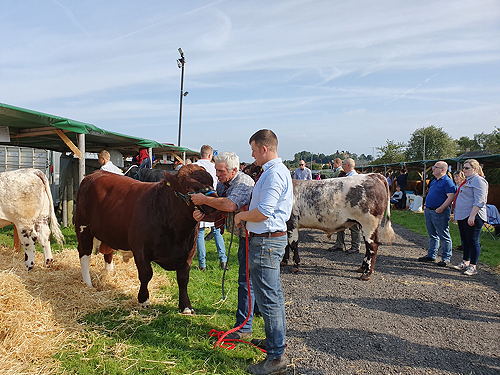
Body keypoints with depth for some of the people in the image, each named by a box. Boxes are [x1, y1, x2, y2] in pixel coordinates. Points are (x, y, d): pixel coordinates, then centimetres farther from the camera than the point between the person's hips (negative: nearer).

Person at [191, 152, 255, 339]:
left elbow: (230, 205, -39)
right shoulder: (222, 184, 5)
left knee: (246, 281, -5)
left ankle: (243, 327, 5)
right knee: (248, 276, 25)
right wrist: (202, 214, -17)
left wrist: (204, 199, -27)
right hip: (243, 235, 10)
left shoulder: (244, 182, -23)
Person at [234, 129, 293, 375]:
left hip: (266, 241, -11)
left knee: (268, 299, -4)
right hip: (271, 238, 11)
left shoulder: (274, 173, -18)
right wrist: (247, 214, 15)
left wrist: (242, 216, -9)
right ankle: (276, 340, 36)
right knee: (273, 295, 21)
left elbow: (264, 212, -25)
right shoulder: (275, 170, 15)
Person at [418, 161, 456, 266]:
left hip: (439, 212, -9)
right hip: (429, 211, 9)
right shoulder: (434, 181, 16)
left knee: (444, 236, 0)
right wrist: (427, 206, 15)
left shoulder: (447, 182, -12)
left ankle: (446, 258, 8)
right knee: (432, 235, 16)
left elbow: (451, 197, -20)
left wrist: (441, 208, -24)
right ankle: (431, 255, 25)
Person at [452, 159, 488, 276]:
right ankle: (465, 262, 23)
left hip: (473, 217, -10)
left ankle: (473, 266, 3)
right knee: (465, 240, 14)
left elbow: (479, 201, -20)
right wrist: (456, 214, 24)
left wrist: (472, 216, -25)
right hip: (462, 216, 10)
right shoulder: (468, 180, 19)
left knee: (473, 241, -3)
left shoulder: (478, 180, -12)